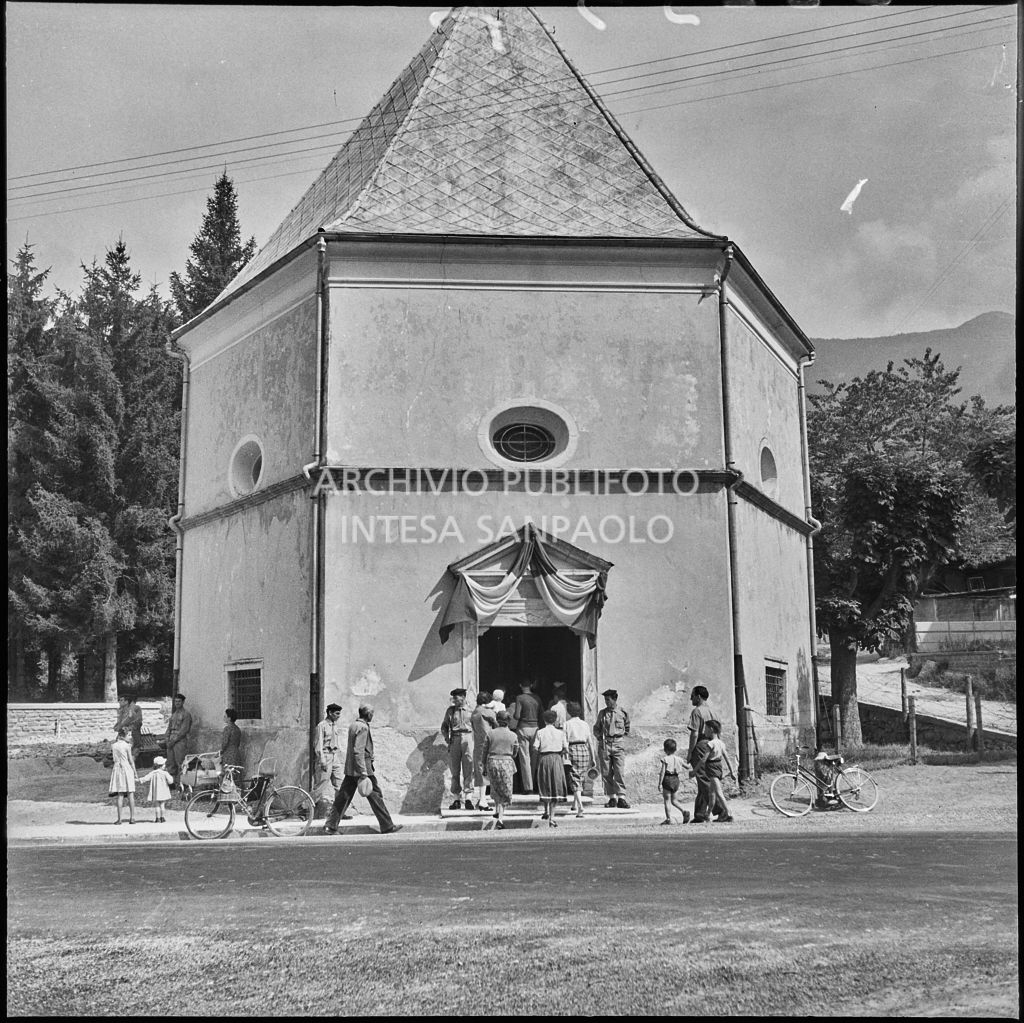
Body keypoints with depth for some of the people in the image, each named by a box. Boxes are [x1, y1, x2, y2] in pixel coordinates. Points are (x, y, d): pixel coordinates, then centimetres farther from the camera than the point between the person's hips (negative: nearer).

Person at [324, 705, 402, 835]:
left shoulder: (353, 725, 13)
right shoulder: (363, 727, -16)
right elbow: (358, 751, -22)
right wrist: (363, 773, -24)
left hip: (350, 770, 9)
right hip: (362, 767, -9)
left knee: (343, 797, 8)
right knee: (375, 796, 1)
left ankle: (330, 826, 6)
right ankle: (387, 826, 7)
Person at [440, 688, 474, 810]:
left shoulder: (470, 711, 5)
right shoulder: (450, 710, 10)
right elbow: (444, 725, 15)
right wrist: (446, 737, 1)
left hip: (467, 739, -2)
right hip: (454, 740, 2)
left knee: (468, 770, -4)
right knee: (455, 771, 2)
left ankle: (467, 798, -1)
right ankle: (457, 799, 7)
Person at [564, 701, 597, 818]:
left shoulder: (567, 724, 0)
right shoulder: (585, 724, 11)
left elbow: (565, 741, -5)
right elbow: (590, 742, 9)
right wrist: (593, 758, 12)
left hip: (573, 751, -4)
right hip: (584, 751, 4)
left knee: (575, 781, -4)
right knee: (580, 779, 20)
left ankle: (580, 807, -16)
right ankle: (575, 803, 26)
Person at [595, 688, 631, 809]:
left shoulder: (622, 713, 4)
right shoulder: (602, 713, 8)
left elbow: (627, 729, 18)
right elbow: (596, 728, 20)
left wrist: (621, 737, 7)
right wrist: (600, 737, 6)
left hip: (618, 744, -2)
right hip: (604, 744, 2)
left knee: (619, 772, -10)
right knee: (606, 772, 1)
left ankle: (621, 798, -9)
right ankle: (612, 798, 8)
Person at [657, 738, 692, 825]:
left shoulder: (664, 759, -10)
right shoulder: (678, 759, 4)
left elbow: (662, 772, -14)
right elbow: (687, 767, 13)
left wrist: (659, 784, -12)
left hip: (667, 779, -5)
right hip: (676, 779, 5)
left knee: (667, 800, 4)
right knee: (673, 800, 17)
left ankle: (668, 818, 1)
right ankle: (684, 811, -3)